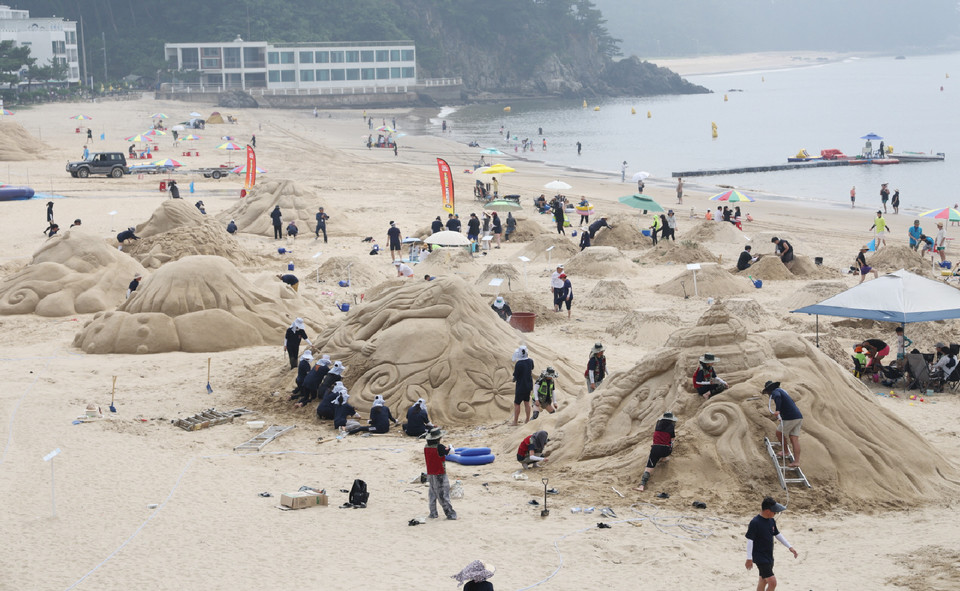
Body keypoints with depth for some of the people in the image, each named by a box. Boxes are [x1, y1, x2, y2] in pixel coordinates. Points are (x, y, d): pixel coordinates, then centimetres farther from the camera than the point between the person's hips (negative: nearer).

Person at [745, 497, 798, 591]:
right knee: (772, 582, -13)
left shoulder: (772, 521, 5)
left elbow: (777, 535, 17)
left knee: (763, 581, 17)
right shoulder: (755, 522, -20)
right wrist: (749, 558, -19)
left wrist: (790, 547, 15)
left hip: (769, 557, 8)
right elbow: (749, 540, -18)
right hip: (760, 558, -8)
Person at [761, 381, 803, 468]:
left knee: (779, 433, 14)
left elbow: (777, 397, -30)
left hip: (790, 418, -8)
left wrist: (777, 410, -39)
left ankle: (785, 452, 25)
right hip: (798, 416, 8)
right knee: (794, 439, 5)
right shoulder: (782, 391, 24)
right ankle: (796, 461, 0)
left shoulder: (775, 392, -4)